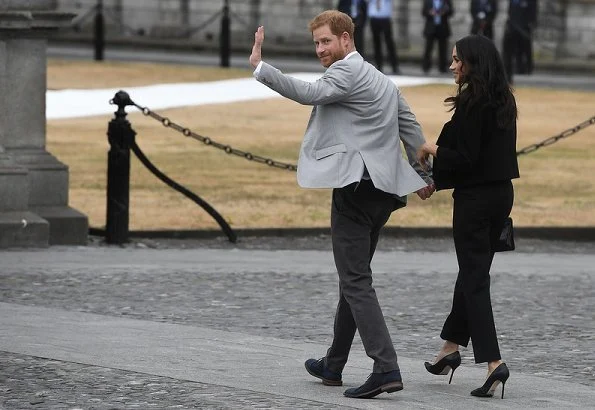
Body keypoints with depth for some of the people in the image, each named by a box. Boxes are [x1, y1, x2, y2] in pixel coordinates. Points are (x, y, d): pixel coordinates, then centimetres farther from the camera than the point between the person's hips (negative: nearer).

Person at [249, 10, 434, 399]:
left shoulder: (347, 71, -8)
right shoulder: (382, 80, 21)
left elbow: (308, 93, -23)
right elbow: (412, 128, 27)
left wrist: (259, 66, -22)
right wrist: (423, 175, 38)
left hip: (355, 187, -10)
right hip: (382, 190, 10)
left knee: (356, 281, -11)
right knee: (354, 278, 17)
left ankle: (386, 368, -21)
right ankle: (333, 365, 27)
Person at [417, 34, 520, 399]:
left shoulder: (472, 104, -18)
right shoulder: (504, 101, 8)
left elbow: (465, 157, -21)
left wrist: (433, 150, -3)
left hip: (474, 197, -8)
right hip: (502, 192, 8)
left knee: (474, 277, -6)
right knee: (473, 272, 18)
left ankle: (493, 361, -14)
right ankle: (452, 346, 29)